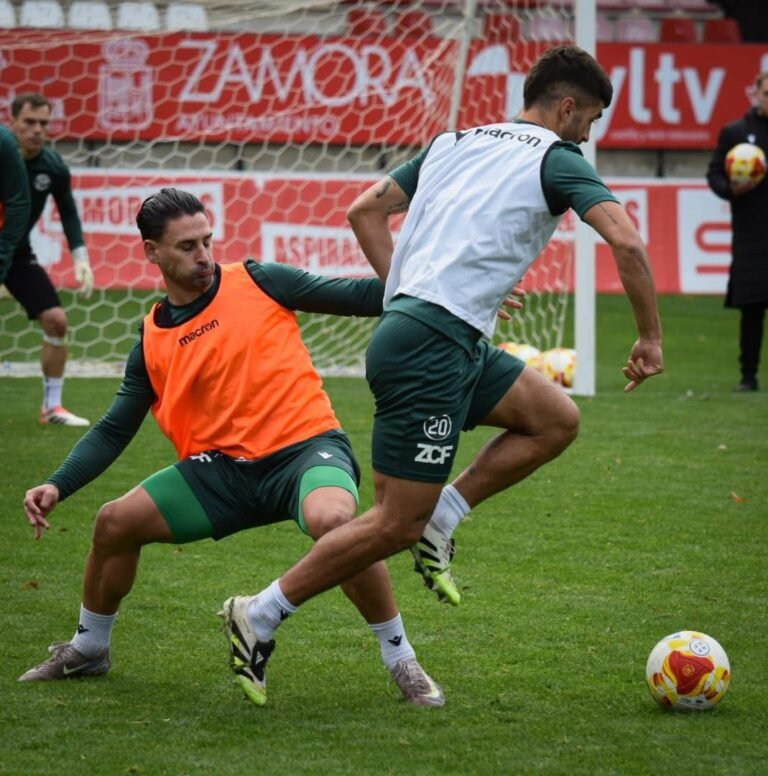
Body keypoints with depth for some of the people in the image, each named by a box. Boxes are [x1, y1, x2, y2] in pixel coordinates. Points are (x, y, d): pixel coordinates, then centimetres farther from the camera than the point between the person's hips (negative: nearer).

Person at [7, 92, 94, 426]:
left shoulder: (53, 167, -9)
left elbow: (68, 212, 6)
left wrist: (80, 257, -4)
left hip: (19, 254, 4)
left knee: (56, 320, -4)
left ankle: (52, 406, 8)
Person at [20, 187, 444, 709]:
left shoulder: (259, 282, 1)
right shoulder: (153, 340, 10)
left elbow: (358, 297, 2)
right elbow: (113, 432, 12)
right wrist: (57, 487, -2)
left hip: (306, 446, -4)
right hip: (224, 469, 4)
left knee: (332, 520, -36)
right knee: (116, 522, -3)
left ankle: (402, 661, -18)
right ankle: (88, 649, 26)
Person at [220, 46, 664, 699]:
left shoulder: (454, 142, 20)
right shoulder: (555, 158, -1)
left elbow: (364, 212, 22)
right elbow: (626, 242, -14)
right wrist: (650, 338, -4)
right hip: (432, 350, -9)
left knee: (557, 421, 15)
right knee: (396, 525, -5)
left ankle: (442, 515, 8)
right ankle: (261, 616, 0)